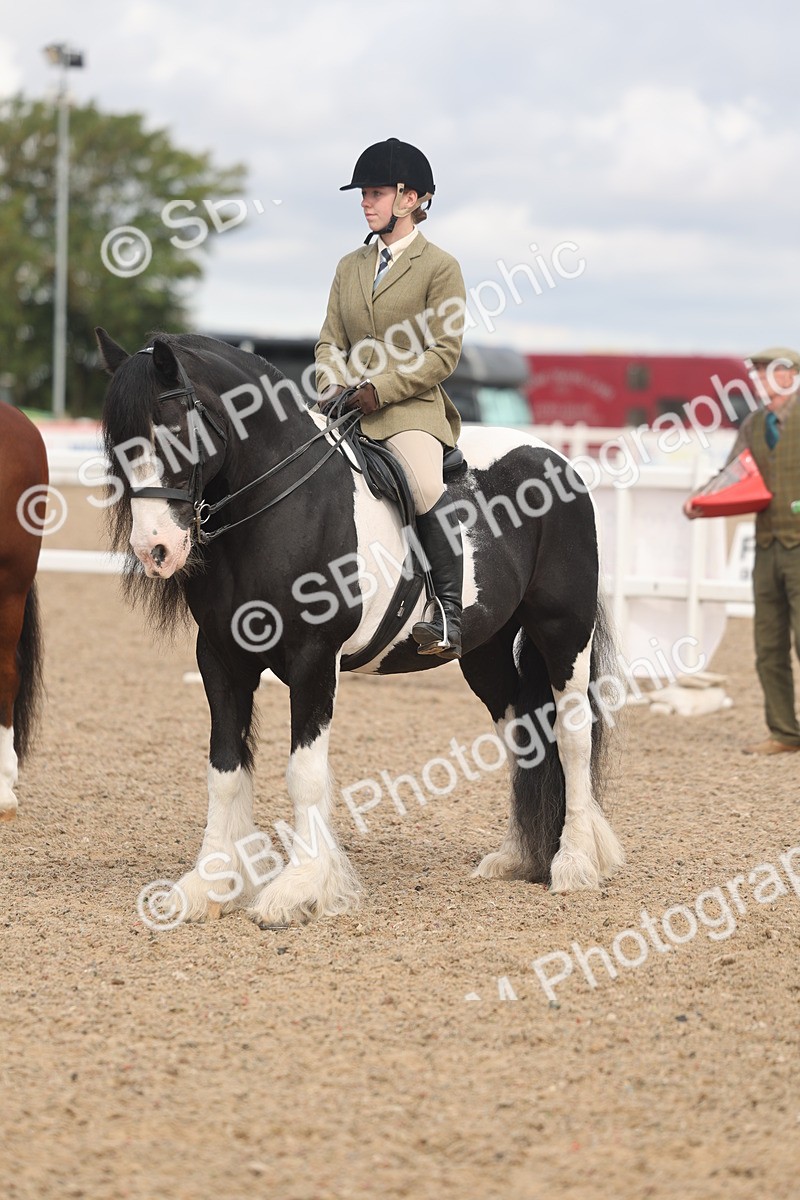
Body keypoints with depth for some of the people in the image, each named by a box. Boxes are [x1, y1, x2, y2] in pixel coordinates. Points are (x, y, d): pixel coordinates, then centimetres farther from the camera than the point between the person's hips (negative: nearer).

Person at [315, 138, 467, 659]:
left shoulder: (440, 267, 0)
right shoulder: (350, 267, 18)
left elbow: (444, 353, -7)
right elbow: (332, 341, 17)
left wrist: (382, 388, -17)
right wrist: (333, 384, -6)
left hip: (411, 407, -6)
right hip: (349, 407, 6)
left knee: (426, 485, -33)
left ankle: (449, 615, -28)